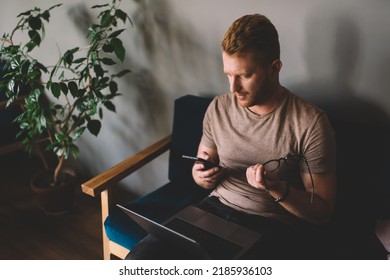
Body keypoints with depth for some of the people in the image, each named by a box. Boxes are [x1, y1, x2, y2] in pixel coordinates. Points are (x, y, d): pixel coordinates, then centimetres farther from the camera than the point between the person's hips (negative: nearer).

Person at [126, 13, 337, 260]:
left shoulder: (311, 124, -11)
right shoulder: (218, 108, 4)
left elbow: (323, 211, -5)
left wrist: (277, 188, -23)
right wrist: (202, 176, -7)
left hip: (275, 225, -4)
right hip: (217, 208, 4)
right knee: (142, 256, -16)